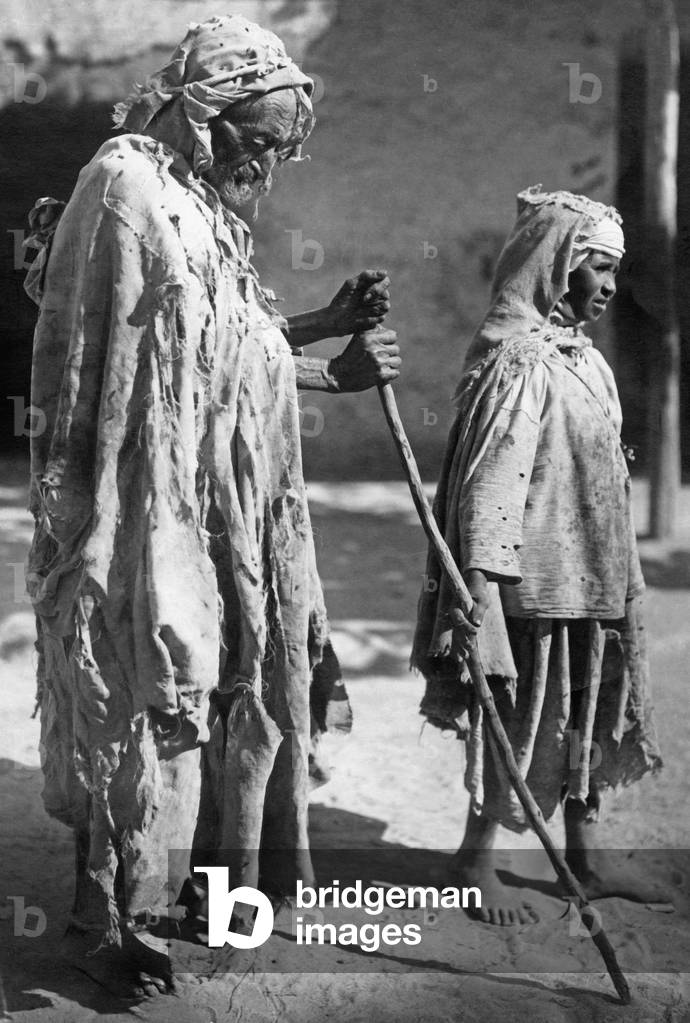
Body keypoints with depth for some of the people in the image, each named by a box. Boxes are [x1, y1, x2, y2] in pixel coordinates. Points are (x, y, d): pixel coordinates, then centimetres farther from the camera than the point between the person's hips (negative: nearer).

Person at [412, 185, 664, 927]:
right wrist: (481, 581, -27)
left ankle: (584, 851, 27)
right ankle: (475, 858, 15)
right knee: (521, 718, 1)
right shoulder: (518, 361, -17)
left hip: (590, 575, 9)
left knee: (589, 714, 15)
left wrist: (620, 576, 18)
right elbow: (490, 479, -22)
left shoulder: (584, 358, 11)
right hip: (535, 577, -9)